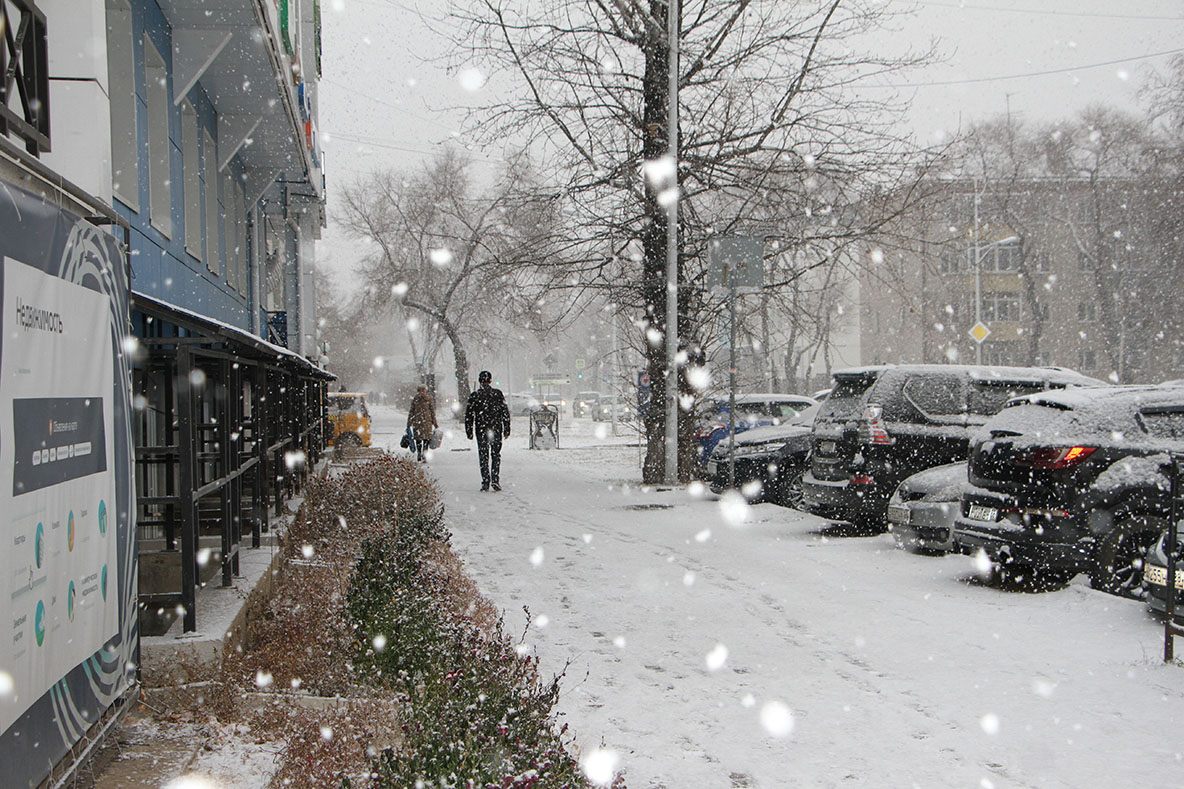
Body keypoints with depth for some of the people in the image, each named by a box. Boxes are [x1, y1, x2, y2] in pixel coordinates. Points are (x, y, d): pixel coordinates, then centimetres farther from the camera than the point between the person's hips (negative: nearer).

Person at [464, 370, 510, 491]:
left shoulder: (474, 396, -2)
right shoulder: (498, 394, -1)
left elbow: (468, 416, 0)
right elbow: (505, 413, 0)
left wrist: (469, 432, 8)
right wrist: (506, 430, 7)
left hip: (481, 431, 0)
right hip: (496, 430, 0)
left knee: (483, 456, 6)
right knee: (496, 455, 11)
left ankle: (485, 482, 2)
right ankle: (495, 479, -2)